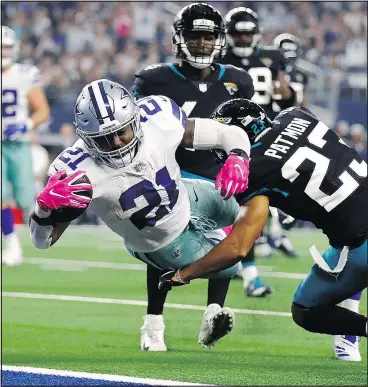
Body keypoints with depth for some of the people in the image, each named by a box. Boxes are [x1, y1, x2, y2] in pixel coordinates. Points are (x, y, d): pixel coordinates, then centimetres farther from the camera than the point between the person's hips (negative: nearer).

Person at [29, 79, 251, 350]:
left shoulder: (159, 117, -34)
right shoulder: (78, 172, -40)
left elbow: (230, 134, -22)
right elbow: (42, 240, -29)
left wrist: (238, 159, -45)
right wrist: (46, 204, -51)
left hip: (188, 198, 4)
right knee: (232, 267, 6)